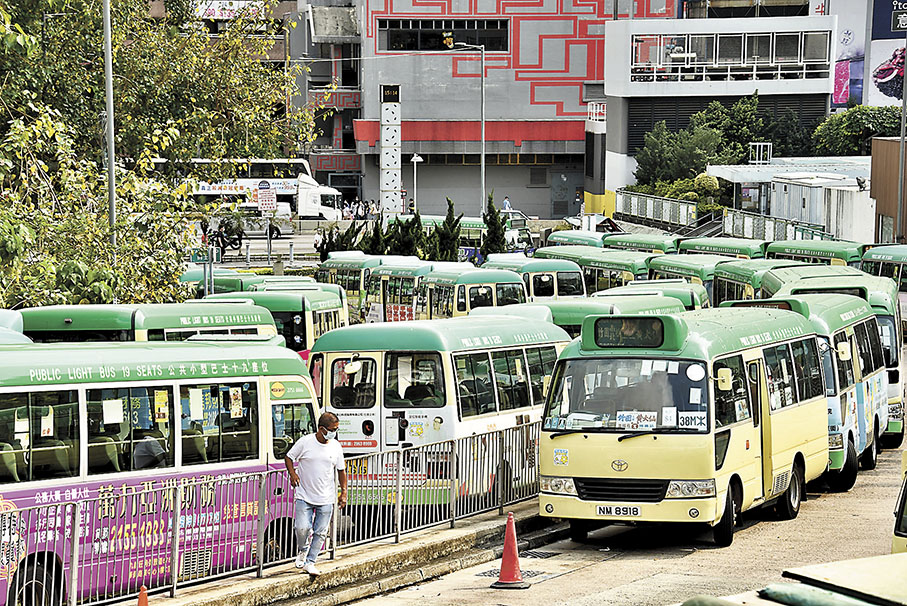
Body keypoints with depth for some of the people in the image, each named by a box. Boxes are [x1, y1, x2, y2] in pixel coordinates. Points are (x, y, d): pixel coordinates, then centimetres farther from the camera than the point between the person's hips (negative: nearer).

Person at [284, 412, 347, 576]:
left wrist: (344, 492, 7)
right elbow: (289, 457, 7)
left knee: (320, 532, 1)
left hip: (326, 499, 3)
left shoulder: (335, 447, 3)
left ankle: (310, 562, 12)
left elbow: (341, 470, 13)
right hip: (304, 496, -3)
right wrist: (292, 474, -10)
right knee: (302, 527, -12)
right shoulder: (305, 442, -6)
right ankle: (302, 551, 18)